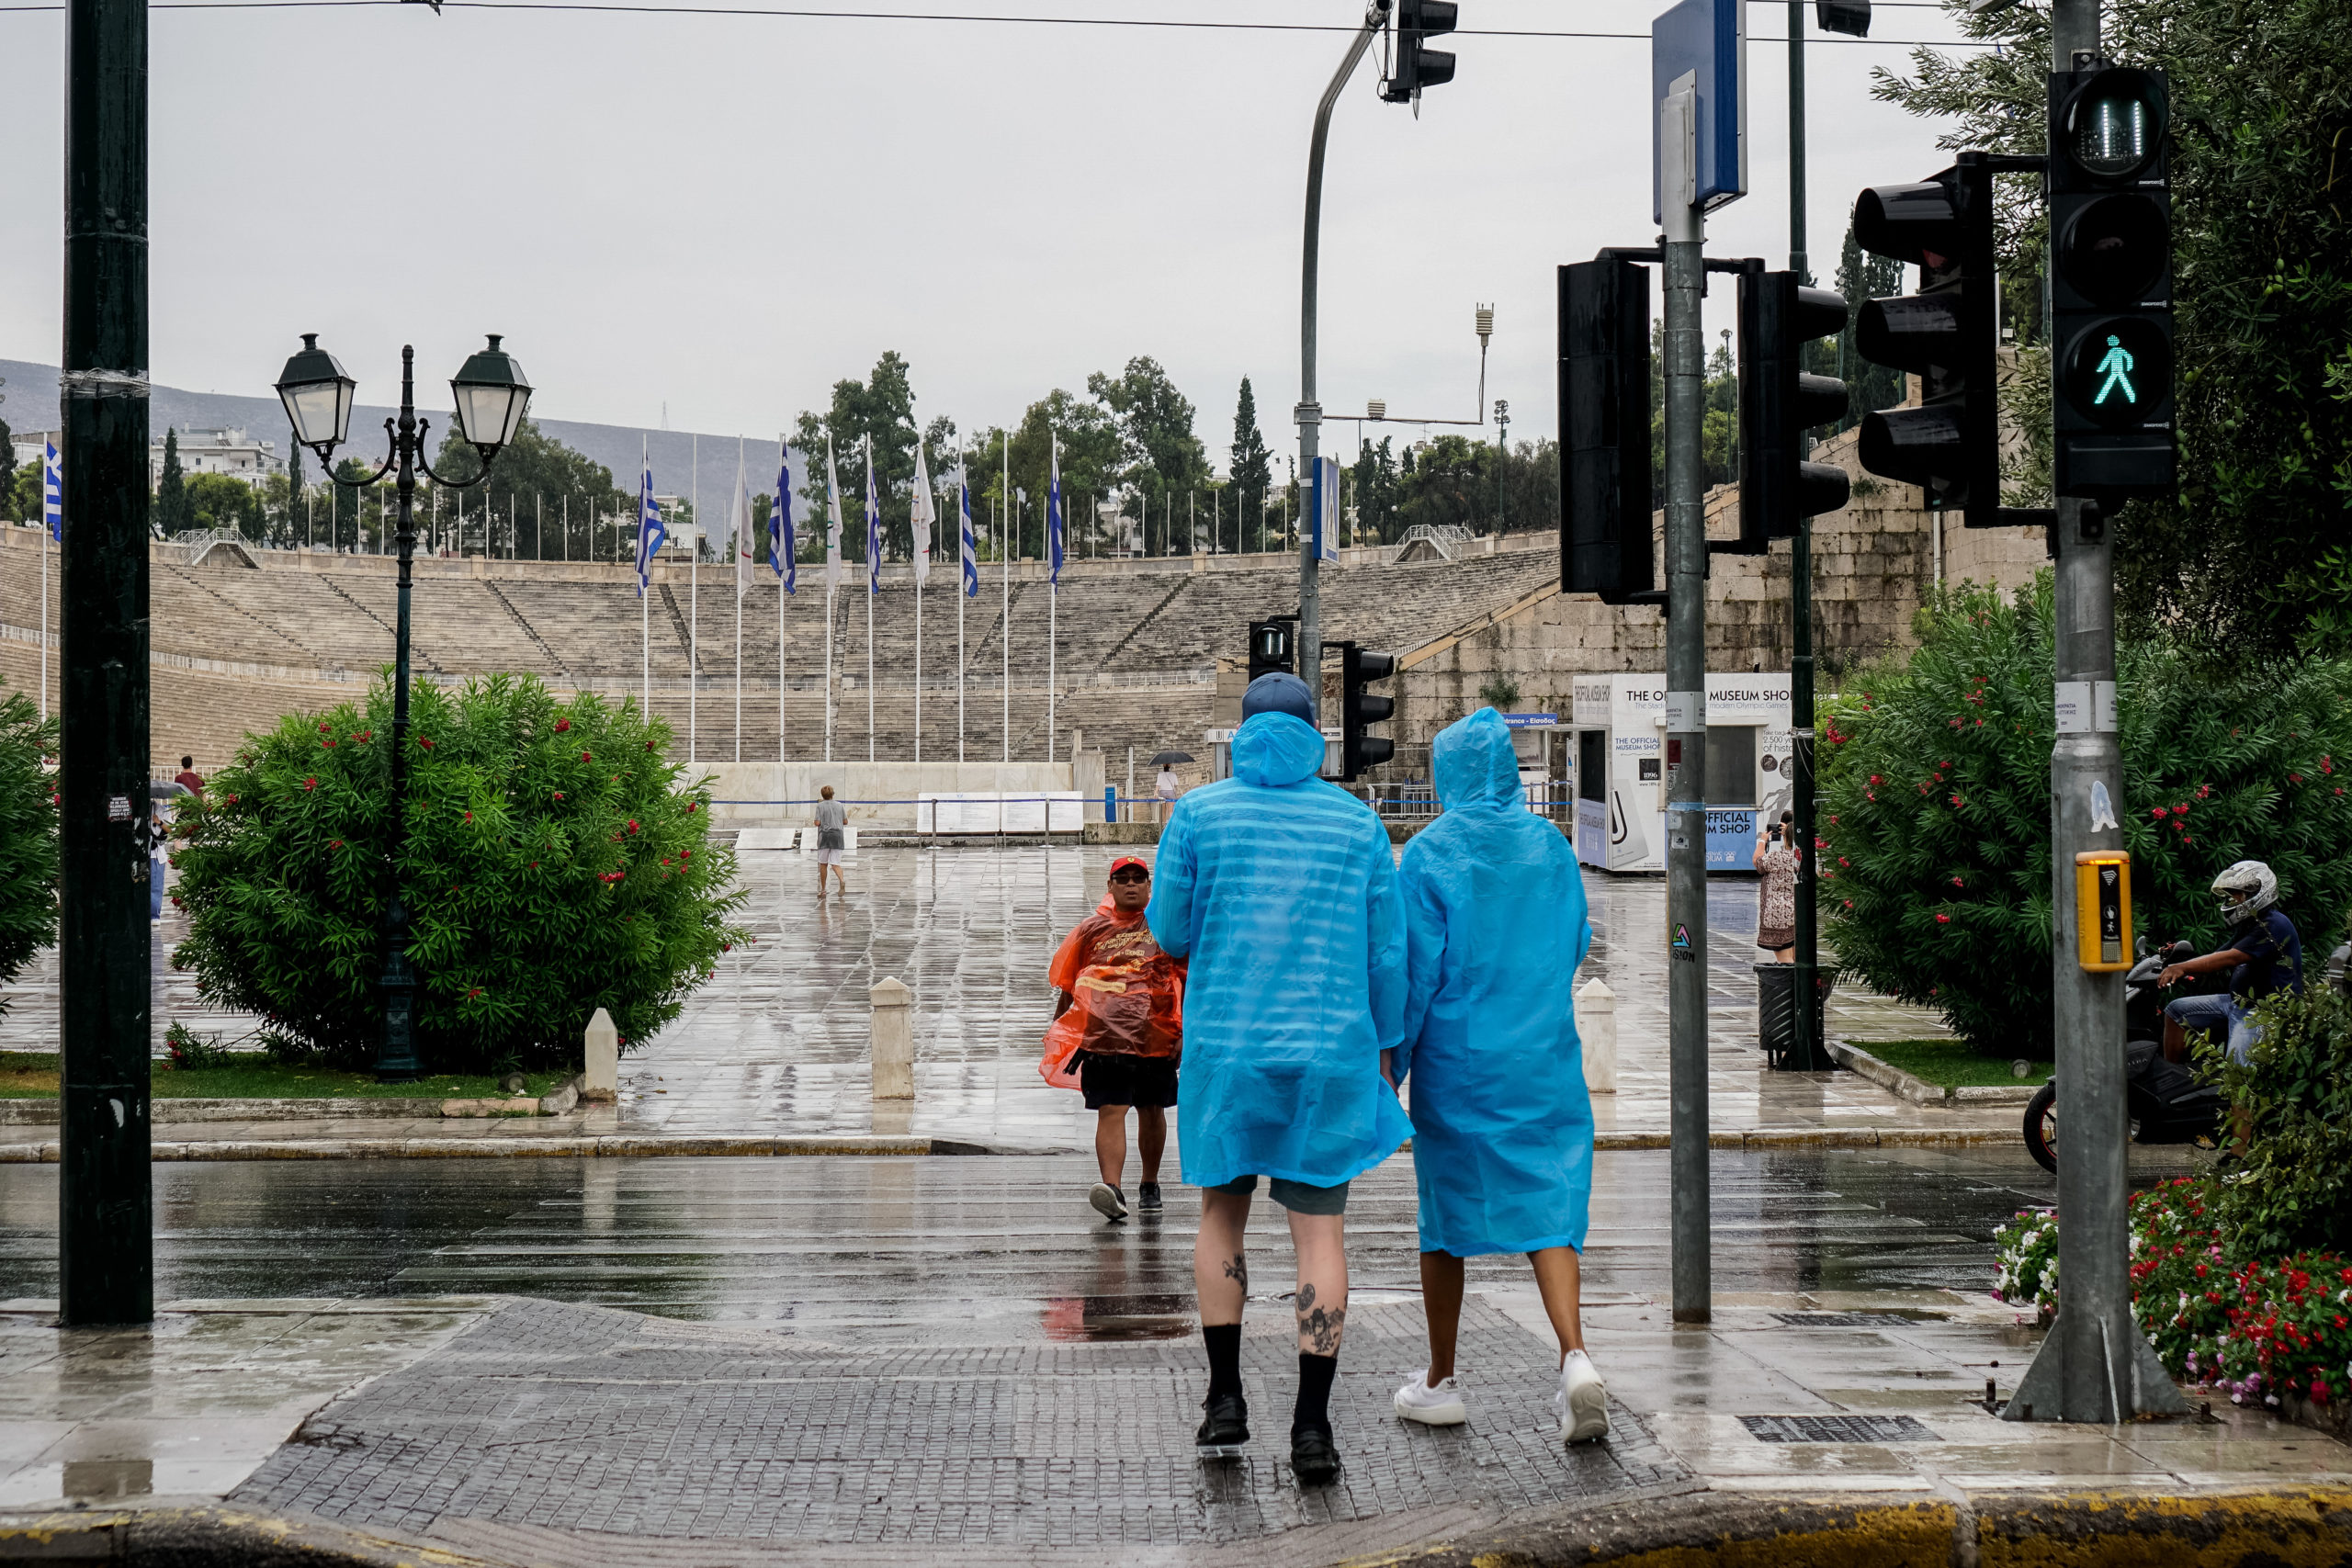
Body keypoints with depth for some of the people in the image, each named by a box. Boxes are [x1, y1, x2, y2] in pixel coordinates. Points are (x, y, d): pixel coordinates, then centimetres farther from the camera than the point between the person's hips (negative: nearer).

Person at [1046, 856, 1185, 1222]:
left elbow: (1189, 980, 7)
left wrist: (1187, 1030, 0)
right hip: (1104, 1037, -1)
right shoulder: (1091, 929, 9)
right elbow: (1066, 983, 15)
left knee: (1151, 1110, 13)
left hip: (1156, 1036, 1)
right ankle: (1112, 1190, -24)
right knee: (1110, 1111, -13)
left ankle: (1149, 1186, 29)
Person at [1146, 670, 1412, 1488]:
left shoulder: (1199, 815, -1)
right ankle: (1312, 1426, -5)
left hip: (1225, 1047, 0)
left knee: (1222, 1209, 19)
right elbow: (1385, 951, 3)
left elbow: (1170, 933, 3)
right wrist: (1382, 1049, 13)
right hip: (1329, 1052, 0)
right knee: (1320, 1229, 2)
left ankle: (1225, 1400, 14)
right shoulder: (1358, 822, 2)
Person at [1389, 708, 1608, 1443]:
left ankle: (1440, 1382, 18)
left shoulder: (1431, 852, -8)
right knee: (1549, 1203, 2)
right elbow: (1575, 947, 12)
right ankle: (1575, 1359, -19)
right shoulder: (1551, 846, 3)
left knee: (1447, 1211, 10)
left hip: (1456, 1059, -2)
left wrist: (1391, 1062, -3)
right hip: (1545, 1055, 3)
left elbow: (1416, 968, -9)